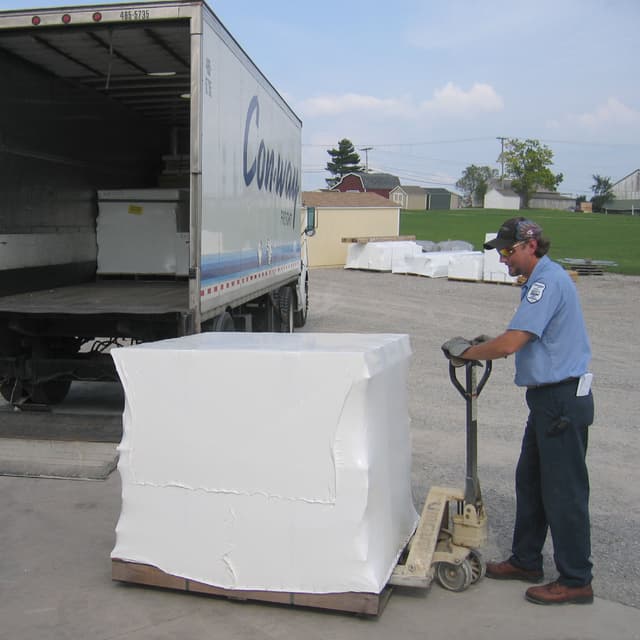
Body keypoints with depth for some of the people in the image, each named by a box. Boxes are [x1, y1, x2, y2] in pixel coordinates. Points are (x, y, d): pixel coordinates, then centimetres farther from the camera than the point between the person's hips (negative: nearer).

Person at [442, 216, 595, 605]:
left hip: (563, 398, -11)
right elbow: (526, 341, 23)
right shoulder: (543, 279, 15)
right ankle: (526, 562, 29)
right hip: (550, 398, 11)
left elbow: (511, 343, -25)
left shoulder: (548, 281, -18)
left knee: (564, 490, -1)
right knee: (530, 482, 17)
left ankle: (576, 581, 11)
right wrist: (484, 345, 10)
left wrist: (467, 352, -10)